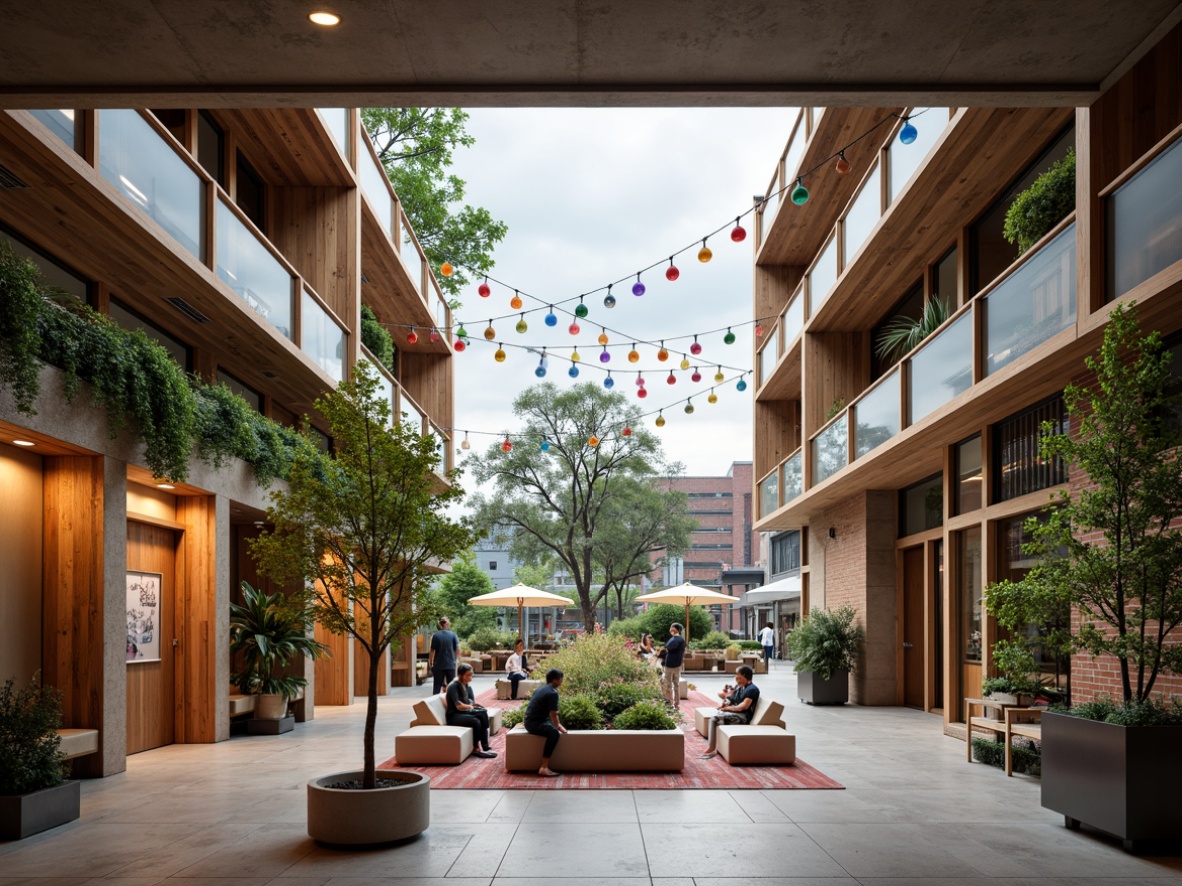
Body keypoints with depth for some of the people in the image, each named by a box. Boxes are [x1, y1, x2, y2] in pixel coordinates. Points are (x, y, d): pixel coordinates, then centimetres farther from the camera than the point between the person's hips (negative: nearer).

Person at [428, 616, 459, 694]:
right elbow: (458, 651, -3)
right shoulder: (453, 635, -3)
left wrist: (430, 662, 8)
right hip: (451, 665, 0)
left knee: (437, 686, 5)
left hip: (438, 665, 0)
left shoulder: (435, 636, -4)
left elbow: (432, 651, -5)